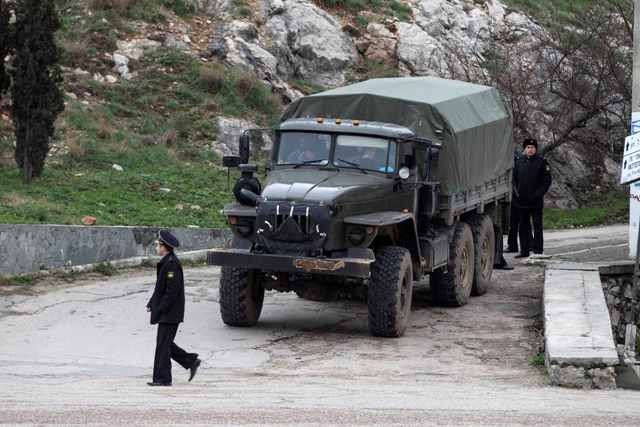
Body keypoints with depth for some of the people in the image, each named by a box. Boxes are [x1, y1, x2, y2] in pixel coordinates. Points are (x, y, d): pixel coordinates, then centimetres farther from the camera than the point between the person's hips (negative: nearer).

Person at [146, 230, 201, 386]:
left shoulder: (171, 264, -18)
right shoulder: (167, 262, 13)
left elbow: (173, 290, -22)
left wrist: (160, 309, -21)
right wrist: (152, 302, 11)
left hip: (170, 313, -10)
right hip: (167, 313, 10)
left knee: (163, 345, -4)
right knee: (165, 344, 14)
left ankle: (162, 378, 2)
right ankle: (191, 361, 19)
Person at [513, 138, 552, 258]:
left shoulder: (541, 162, 0)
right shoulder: (519, 162, 10)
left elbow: (547, 180, -2)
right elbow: (514, 179, 15)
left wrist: (539, 193, -11)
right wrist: (517, 192, 1)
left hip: (536, 201, -4)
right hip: (522, 200, 4)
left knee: (537, 226, -2)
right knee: (524, 226, 9)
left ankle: (538, 250, 0)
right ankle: (524, 250, 14)